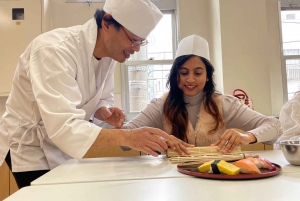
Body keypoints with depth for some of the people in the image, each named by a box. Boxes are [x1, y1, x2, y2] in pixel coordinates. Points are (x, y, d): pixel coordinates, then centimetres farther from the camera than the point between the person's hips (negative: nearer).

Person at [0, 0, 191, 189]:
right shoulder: (55, 49, -32)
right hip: (29, 145, -6)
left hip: (62, 141, 7)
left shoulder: (109, 51, -8)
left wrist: (105, 111, -19)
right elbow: (62, 126, -42)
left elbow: (102, 99, 4)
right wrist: (126, 137, -50)